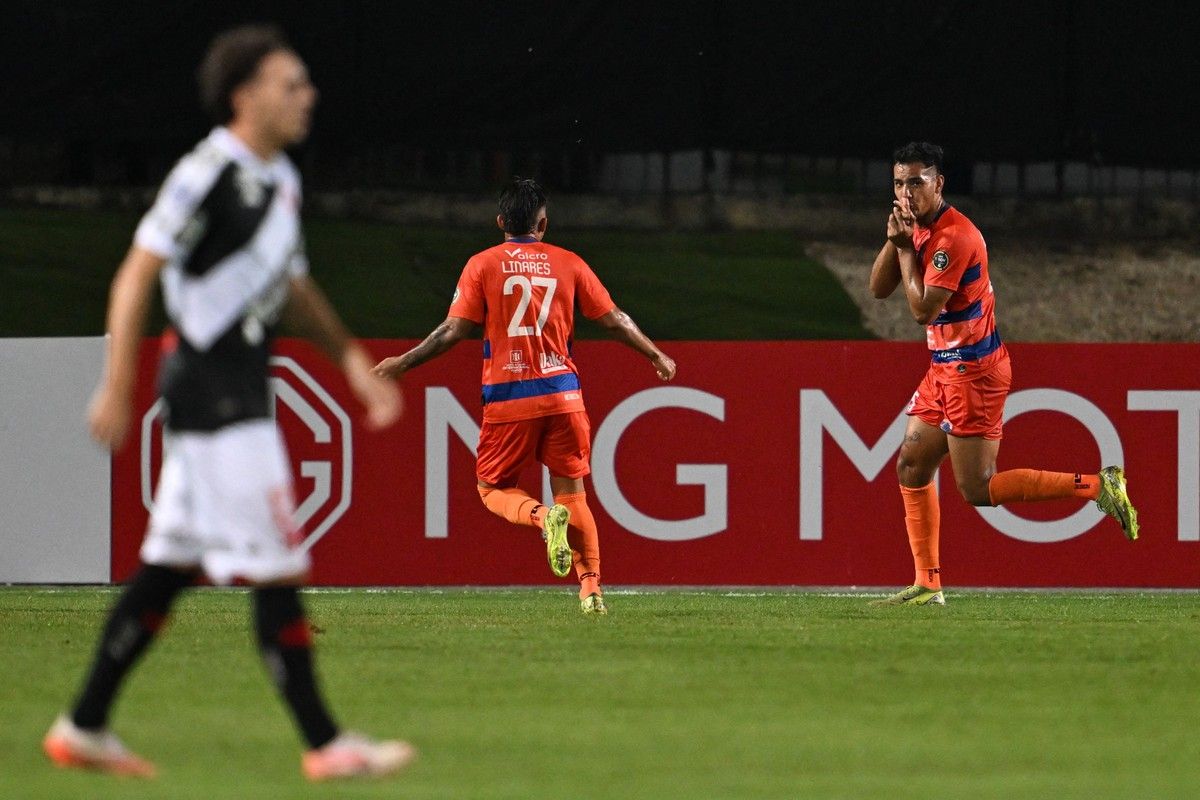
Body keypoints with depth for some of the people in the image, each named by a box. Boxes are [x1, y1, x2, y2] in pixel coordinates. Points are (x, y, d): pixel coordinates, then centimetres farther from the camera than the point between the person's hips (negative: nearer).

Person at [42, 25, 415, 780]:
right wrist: (117, 386, -18)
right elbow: (137, 274, -16)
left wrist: (353, 359, 16)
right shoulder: (209, 174, -15)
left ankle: (85, 727, 18)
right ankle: (325, 744, -5)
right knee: (275, 567, -8)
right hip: (210, 390, -10)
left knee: (171, 567, 12)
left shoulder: (282, 180, 13)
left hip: (245, 392, 10)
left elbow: (295, 289, 25)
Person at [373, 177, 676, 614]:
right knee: (572, 492, 10)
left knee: (493, 488, 11)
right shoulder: (568, 263, 5)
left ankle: (543, 516, -21)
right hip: (562, 393, 2)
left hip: (508, 397, -2)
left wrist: (402, 363, 4)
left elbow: (455, 329, -6)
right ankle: (591, 587, 0)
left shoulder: (483, 265, -1)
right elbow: (613, 319, 8)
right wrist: (656, 356, 23)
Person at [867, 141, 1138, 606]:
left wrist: (906, 248, -15)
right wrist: (895, 238, -6)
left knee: (977, 489, -10)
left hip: (974, 370, -10)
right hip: (945, 369, 10)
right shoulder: (920, 228, 10)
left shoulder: (953, 236, -20)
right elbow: (880, 289, 8)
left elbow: (923, 309, -22)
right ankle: (927, 584, 12)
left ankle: (1098, 486, -8)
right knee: (911, 466, 8)